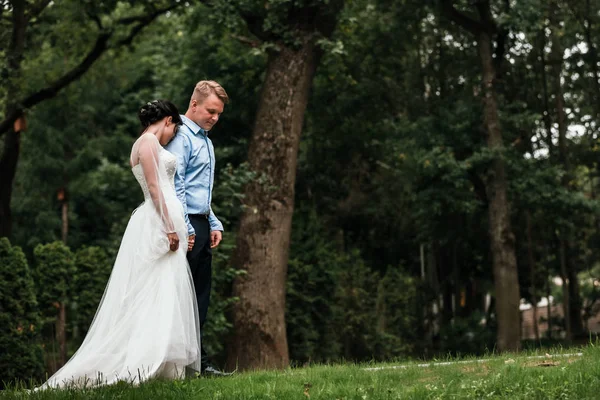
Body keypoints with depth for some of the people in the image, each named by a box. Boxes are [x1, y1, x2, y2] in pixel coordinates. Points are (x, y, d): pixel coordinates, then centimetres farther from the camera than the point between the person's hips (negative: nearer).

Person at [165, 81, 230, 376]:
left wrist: (214, 224, 19)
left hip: (201, 226, 10)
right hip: (186, 225, -10)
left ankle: (198, 362, 14)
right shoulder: (181, 137, -10)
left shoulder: (205, 140, 21)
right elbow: (174, 186, -17)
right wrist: (185, 228, -20)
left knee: (200, 298, 10)